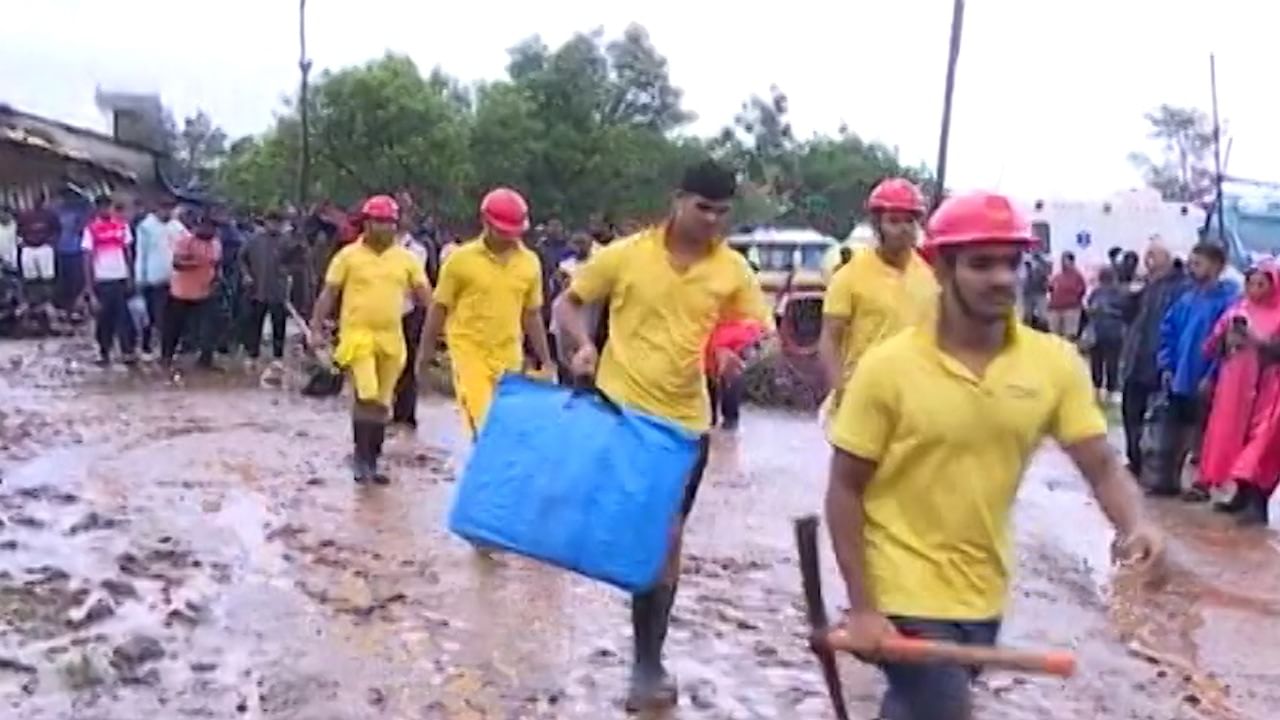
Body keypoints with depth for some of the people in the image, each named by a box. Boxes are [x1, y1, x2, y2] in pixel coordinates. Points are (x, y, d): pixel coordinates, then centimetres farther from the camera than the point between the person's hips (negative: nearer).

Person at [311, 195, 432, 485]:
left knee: (382, 403, 10)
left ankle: (370, 461, 22)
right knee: (367, 396, -16)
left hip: (391, 338, 4)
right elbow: (328, 294, 1)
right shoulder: (348, 255, -1)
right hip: (357, 334, -4)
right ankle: (361, 456, -1)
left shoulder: (406, 258, 6)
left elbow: (425, 295, 5)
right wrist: (316, 328, -3)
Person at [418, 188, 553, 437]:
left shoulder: (530, 262, 4)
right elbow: (439, 308, 2)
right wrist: (426, 352, 3)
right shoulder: (461, 259, -5)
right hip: (469, 353, -3)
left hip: (509, 356, 3)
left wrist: (545, 360, 11)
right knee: (482, 423, -11)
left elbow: (532, 315, 12)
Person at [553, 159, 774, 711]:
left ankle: (649, 664, 24)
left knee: (665, 539, 9)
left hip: (685, 422, 2)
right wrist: (584, 344, -15)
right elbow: (567, 302, 4)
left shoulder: (733, 270, -2)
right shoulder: (624, 255, -7)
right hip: (618, 409, -2)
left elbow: (761, 332, 6)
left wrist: (742, 355, -16)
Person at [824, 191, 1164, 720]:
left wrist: (1135, 524, -26)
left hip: (983, 596, 5)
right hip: (907, 597, -4)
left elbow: (1100, 464, -4)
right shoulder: (887, 366, -17)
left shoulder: (1055, 362, -7)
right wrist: (861, 608, -14)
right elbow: (844, 491, -12)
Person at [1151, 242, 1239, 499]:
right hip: (1179, 376, 7)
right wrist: (1166, 365, 5)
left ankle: (1203, 484, 17)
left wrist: (1211, 376, -19)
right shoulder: (1187, 298, 8)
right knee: (1176, 428, 14)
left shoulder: (1227, 299, -14)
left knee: (1203, 430, 6)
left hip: (1204, 380, -7)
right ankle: (1169, 478, 25)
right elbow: (1168, 331, 13)